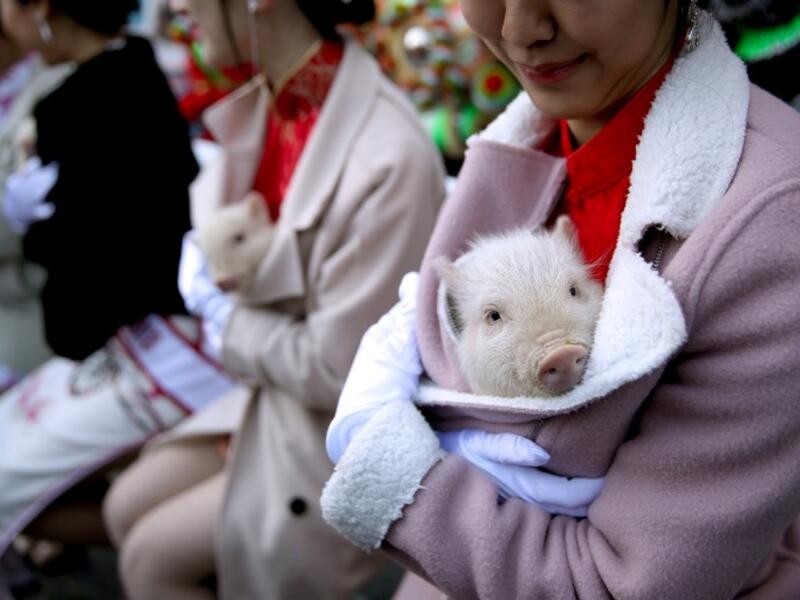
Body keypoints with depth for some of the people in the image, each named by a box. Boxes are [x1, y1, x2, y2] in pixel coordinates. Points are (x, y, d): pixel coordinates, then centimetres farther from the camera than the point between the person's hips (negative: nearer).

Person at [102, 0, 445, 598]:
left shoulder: (388, 158, -32)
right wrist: (201, 267, -5)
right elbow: (208, 207, 16)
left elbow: (341, 372, -26)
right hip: (278, 392, 8)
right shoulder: (262, 104, -6)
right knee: (127, 507, 13)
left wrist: (226, 322, -12)